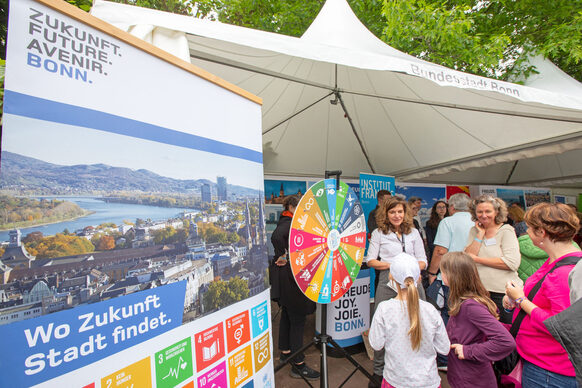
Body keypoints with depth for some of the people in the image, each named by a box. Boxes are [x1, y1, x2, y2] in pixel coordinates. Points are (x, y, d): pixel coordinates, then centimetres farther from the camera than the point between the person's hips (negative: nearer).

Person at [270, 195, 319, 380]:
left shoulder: (287, 221, 12)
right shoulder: (288, 222, -20)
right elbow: (276, 237, -37)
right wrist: (283, 256, -25)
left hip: (286, 275, 11)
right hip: (289, 276, -11)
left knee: (288, 315, 22)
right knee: (297, 319, -1)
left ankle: (285, 352, 39)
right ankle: (297, 364, 11)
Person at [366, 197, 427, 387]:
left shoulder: (414, 233, 13)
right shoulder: (378, 233, 5)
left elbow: (422, 261, 11)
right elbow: (370, 260, 1)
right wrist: (393, 265, -11)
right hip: (388, 282, -2)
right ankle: (379, 372, 18)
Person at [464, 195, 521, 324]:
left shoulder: (506, 231, -5)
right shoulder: (474, 231, 8)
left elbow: (512, 263, -16)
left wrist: (477, 259, -12)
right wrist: (480, 234, -7)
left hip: (504, 293, -4)